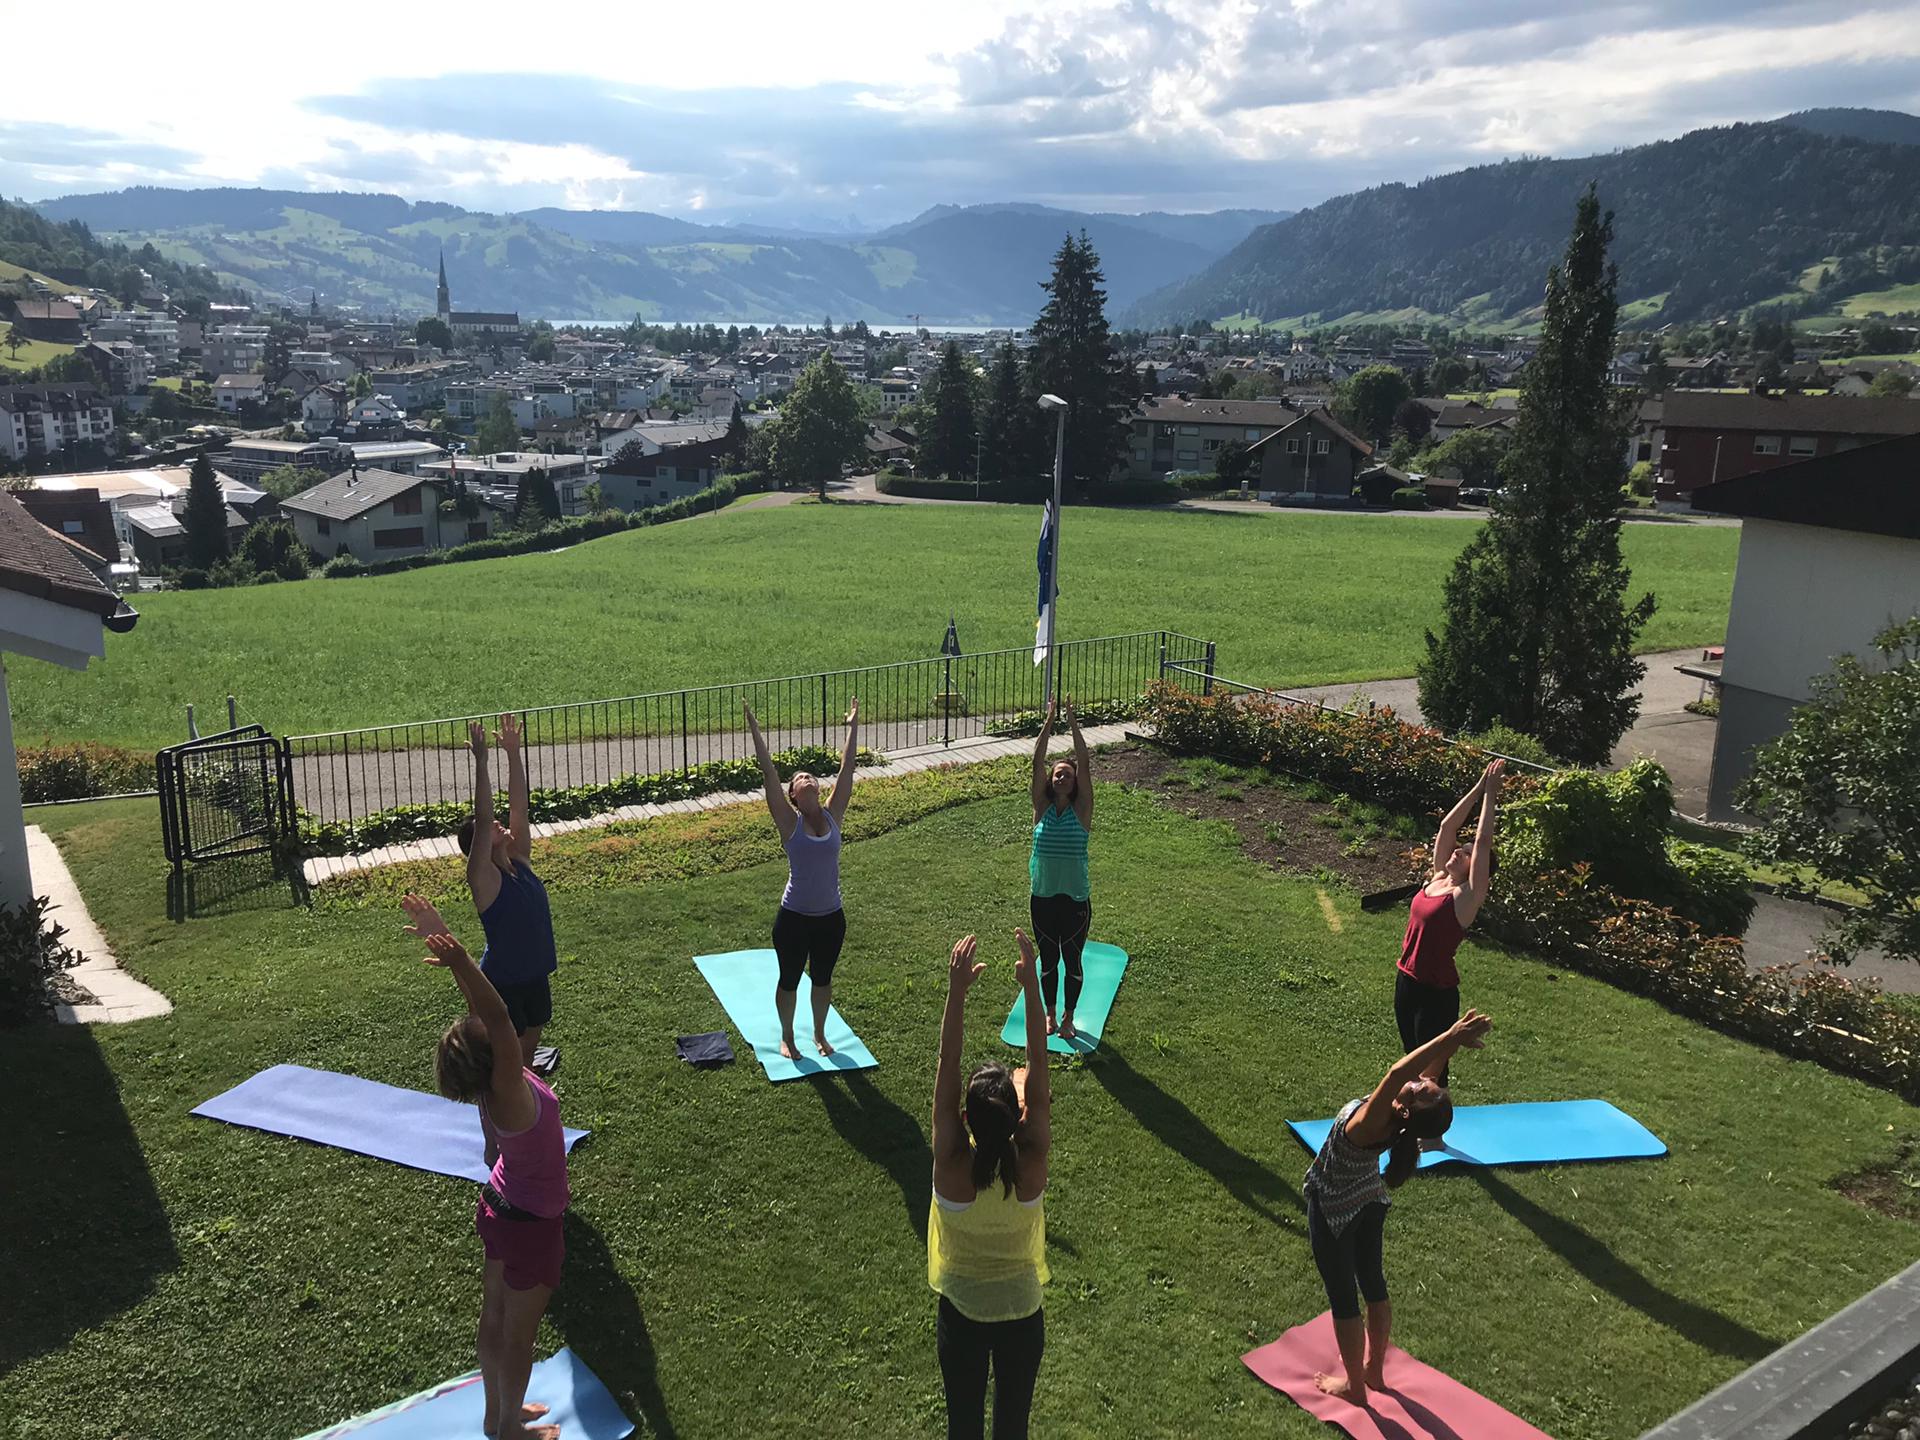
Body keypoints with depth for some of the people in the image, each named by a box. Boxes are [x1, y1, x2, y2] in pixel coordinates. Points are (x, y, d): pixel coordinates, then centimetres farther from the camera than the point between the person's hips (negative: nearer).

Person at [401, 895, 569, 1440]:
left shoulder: (492, 1087, -15)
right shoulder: (510, 1095, -35)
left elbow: (482, 1011, -14)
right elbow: (498, 1018, -50)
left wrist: (443, 938, -19)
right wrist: (459, 960, -61)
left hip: (500, 1207, 7)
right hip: (532, 1226, -7)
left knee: (495, 1317, 25)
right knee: (518, 1333, 16)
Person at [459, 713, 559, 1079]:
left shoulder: (519, 861, 0)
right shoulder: (483, 879, -19)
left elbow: (518, 807, -3)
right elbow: (482, 820, -30)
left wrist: (513, 752, -7)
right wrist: (481, 761, -35)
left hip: (535, 972, 7)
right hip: (501, 981, -7)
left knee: (532, 1034, 23)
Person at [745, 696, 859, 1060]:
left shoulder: (832, 817, -3)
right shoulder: (789, 823, -11)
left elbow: (846, 771, -1)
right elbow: (770, 775, -15)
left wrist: (853, 728, 1)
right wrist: (756, 732, -18)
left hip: (831, 917, 3)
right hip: (794, 918, -3)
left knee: (823, 979, 19)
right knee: (790, 979, 14)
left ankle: (820, 1034, 40)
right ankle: (787, 1037, 35)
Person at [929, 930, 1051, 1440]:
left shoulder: (952, 1168, -29)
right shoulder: (1031, 1166, -27)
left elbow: (947, 1068, -30)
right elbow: (1037, 1067, -27)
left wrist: (956, 992, -36)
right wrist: (1031, 987, -32)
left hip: (960, 1315, 0)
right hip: (1022, 1315, 1)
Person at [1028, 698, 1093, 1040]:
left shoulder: (1081, 809, -6)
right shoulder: (1042, 808, -3)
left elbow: (1085, 764, -14)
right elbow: (1037, 762, -9)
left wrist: (1073, 723, -15)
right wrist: (1049, 722, -12)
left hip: (1075, 900, -1)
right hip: (1043, 898, 1)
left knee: (1072, 960, 12)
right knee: (1048, 959, 16)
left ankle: (1068, 1017, 32)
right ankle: (1049, 1014, 35)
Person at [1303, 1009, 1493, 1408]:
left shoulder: (1364, 1128, -43)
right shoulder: (1410, 1122, -27)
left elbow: (1396, 1073, -57)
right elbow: (1431, 1066, -24)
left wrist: (1451, 1037, -58)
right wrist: (1454, 1037, -43)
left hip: (1331, 1212, -6)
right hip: (1370, 1204, 6)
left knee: (1343, 1298, 14)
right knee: (1373, 1284, 23)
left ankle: (1353, 1385, 33)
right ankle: (1373, 1369, 43)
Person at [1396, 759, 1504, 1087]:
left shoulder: (1468, 896, -13)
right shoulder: (1436, 879, 3)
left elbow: (1483, 843, -19)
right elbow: (1447, 826, 3)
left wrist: (1490, 795, -16)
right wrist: (1478, 787, 0)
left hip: (1437, 992, -7)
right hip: (1407, 982, 7)